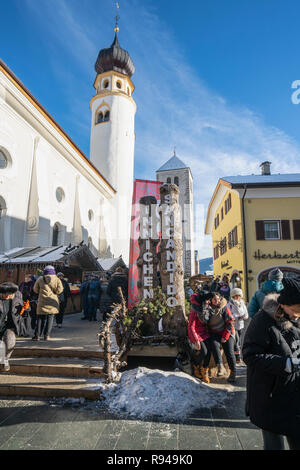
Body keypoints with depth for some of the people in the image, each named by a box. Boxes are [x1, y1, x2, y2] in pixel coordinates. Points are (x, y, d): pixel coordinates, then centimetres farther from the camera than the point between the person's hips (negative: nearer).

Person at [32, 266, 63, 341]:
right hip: (52, 302, -1)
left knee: (40, 318, 7)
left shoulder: (40, 279, 5)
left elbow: (35, 289, 12)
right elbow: (59, 289, -7)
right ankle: (46, 335, 5)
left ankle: (37, 335, 5)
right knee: (50, 319, 6)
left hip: (42, 302, 1)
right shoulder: (56, 279, 1)